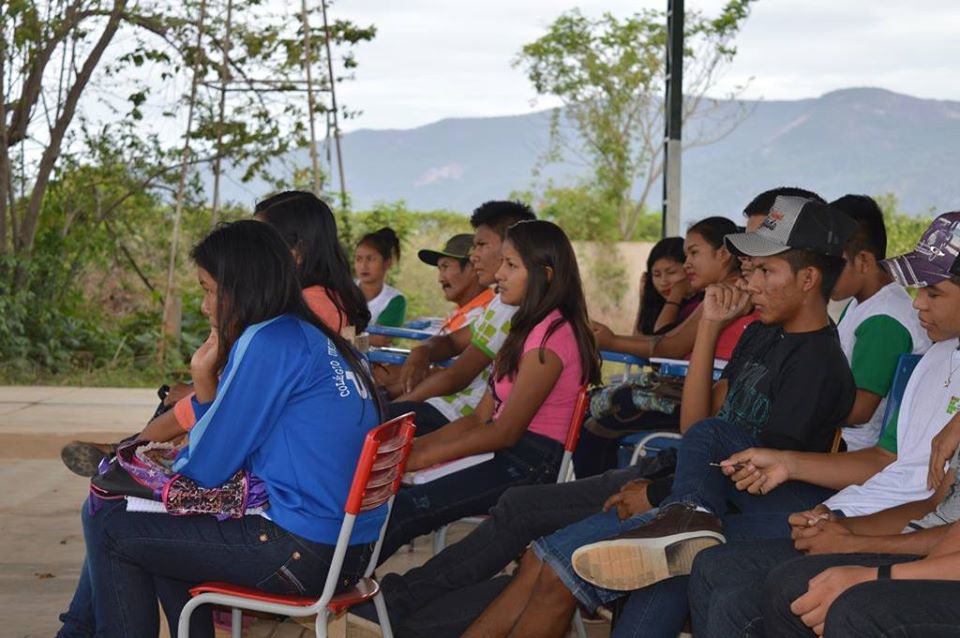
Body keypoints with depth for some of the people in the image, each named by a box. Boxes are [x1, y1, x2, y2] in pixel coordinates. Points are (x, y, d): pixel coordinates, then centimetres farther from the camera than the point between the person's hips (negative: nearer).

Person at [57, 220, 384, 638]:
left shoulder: (269, 341, -13)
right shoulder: (321, 341, 14)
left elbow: (206, 470, -9)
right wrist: (205, 382, 8)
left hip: (304, 554, -10)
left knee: (106, 522, 3)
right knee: (158, 526, 26)